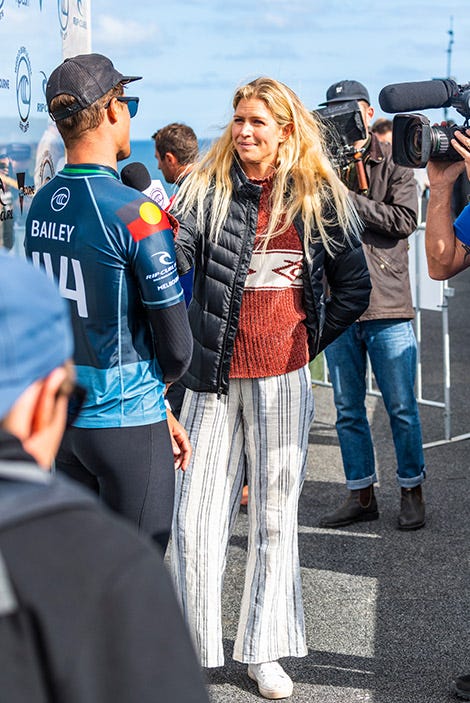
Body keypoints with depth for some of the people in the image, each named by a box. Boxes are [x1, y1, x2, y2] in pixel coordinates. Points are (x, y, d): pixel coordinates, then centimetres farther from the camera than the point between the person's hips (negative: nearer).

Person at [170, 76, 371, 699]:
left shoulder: (319, 198, 2)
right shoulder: (208, 188, -1)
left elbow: (354, 287, 9)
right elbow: (174, 260, -17)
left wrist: (308, 342, 3)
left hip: (283, 378, 1)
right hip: (215, 375, 0)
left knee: (275, 515, 10)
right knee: (196, 515, -1)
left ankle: (264, 651, 22)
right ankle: (191, 647, 16)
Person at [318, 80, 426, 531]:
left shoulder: (393, 163, 3)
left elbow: (404, 220, -10)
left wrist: (348, 199, -12)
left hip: (387, 306, -2)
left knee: (401, 408, 3)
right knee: (348, 409, 9)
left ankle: (411, 491, 18)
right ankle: (361, 495, 20)